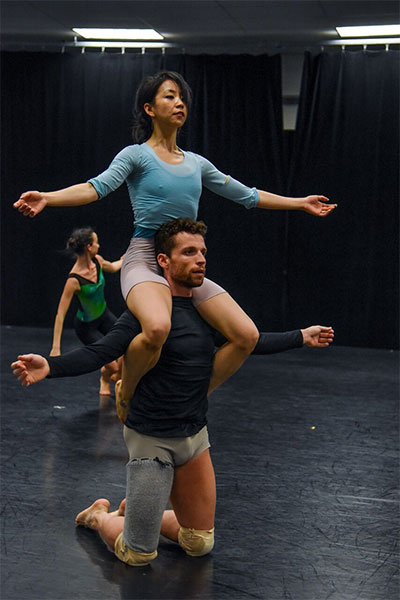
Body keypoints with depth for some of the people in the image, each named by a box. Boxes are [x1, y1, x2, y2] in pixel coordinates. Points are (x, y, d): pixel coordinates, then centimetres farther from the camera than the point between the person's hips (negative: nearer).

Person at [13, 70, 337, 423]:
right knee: (157, 328, -38)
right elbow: (98, 186, -15)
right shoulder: (136, 155, 2)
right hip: (145, 260, -6)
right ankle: (125, 396, -9)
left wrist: (301, 203, 26)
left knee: (246, 336, -10)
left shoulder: (196, 163, 17)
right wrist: (47, 199, -33)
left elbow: (246, 195, 23)